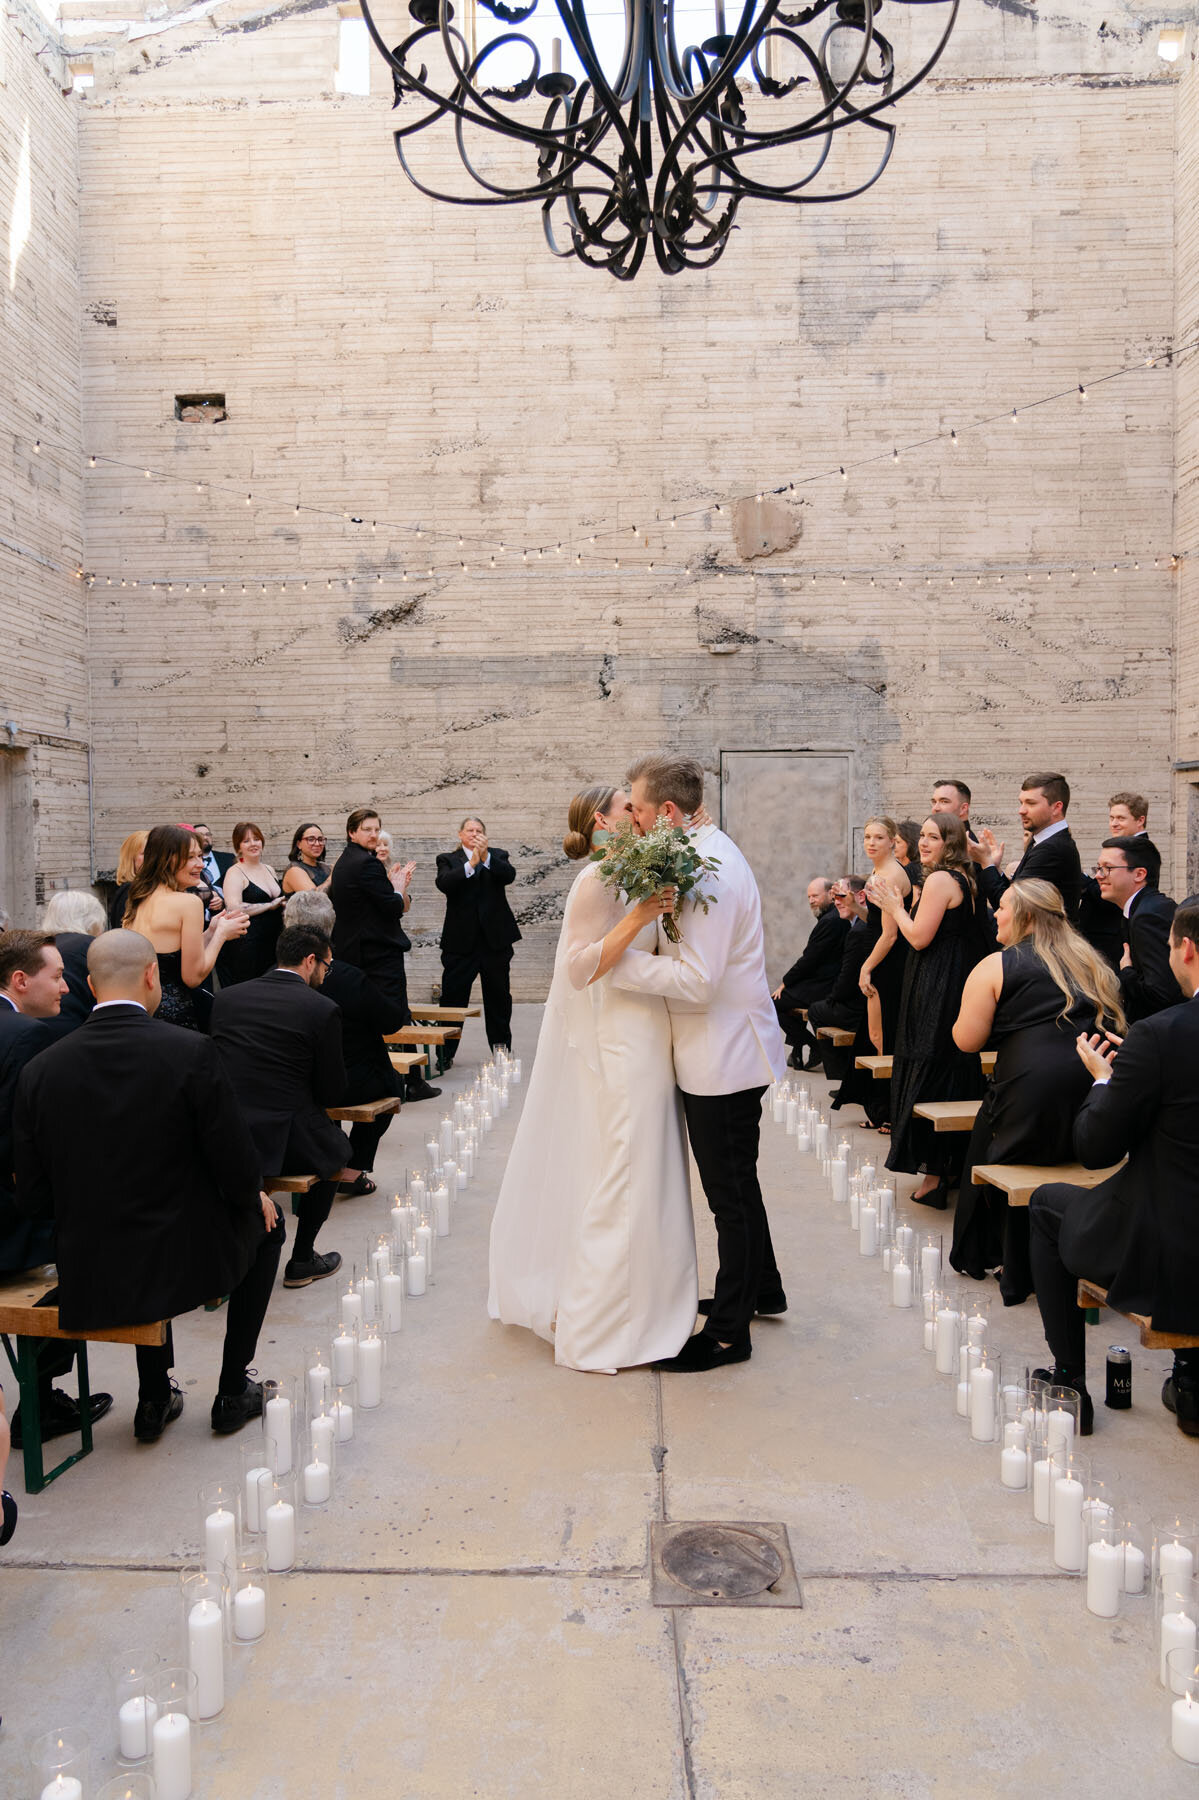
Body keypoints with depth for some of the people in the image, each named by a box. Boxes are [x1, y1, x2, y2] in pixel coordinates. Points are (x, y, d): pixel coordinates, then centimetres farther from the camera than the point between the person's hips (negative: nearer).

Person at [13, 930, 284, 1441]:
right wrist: (255, 1198, 10)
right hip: (184, 1264, -4)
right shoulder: (191, 1052, -17)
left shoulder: (40, 1069, -6)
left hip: (85, 1284, 4)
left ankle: (155, 1399, 35)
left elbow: (35, 1198, 0)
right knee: (264, 1221, 27)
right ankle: (233, 1393, 29)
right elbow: (235, 1166, -13)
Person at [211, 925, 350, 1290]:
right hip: (280, 1142, -4)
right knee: (335, 1147, 27)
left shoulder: (227, 996, 8)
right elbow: (332, 1094, -2)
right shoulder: (322, 1009, -6)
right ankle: (302, 1260, 27)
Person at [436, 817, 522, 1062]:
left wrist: (486, 858, -26)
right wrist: (471, 864, -26)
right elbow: (444, 884, -14)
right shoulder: (448, 859, 5)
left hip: (495, 939, 1)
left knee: (499, 998, 10)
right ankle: (445, 1054, 7)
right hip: (461, 940, -1)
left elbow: (509, 875, -11)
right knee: (452, 996, 0)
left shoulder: (497, 856, 9)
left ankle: (502, 1050, 21)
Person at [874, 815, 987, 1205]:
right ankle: (953, 1167, 23)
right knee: (954, 1075, 14)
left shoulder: (939, 880, -15)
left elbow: (919, 938, -17)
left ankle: (934, 1174, -1)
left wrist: (894, 906, -3)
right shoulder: (965, 880, 15)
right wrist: (895, 906, 16)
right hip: (958, 987, 10)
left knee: (929, 1075, -4)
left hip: (936, 992, -10)